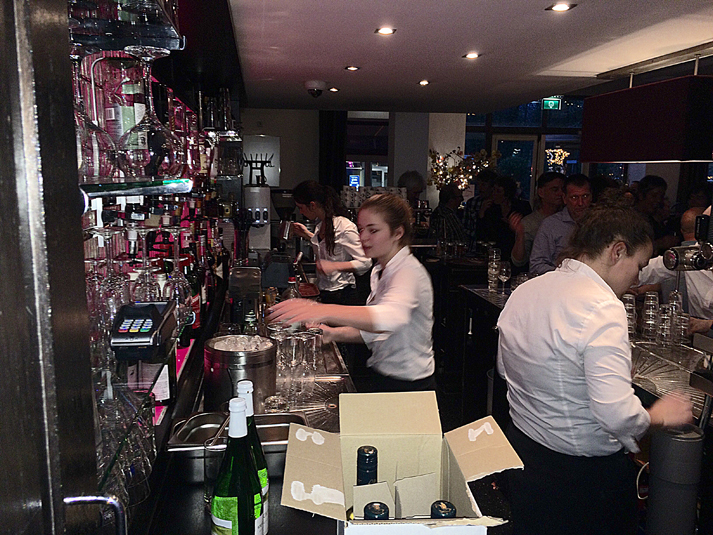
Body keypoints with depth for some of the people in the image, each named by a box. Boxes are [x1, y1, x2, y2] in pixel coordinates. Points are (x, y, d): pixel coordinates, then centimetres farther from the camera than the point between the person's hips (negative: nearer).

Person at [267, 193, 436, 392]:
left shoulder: (409, 271, -19)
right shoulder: (379, 271, 11)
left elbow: (392, 316, -41)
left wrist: (324, 312, -53)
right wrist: (334, 334, -2)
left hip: (409, 388, -8)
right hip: (382, 379, 8)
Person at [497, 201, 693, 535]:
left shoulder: (524, 291, -1)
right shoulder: (603, 308, -25)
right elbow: (618, 415, -30)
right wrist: (658, 416, -11)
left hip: (521, 446, 7)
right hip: (582, 472, -7)